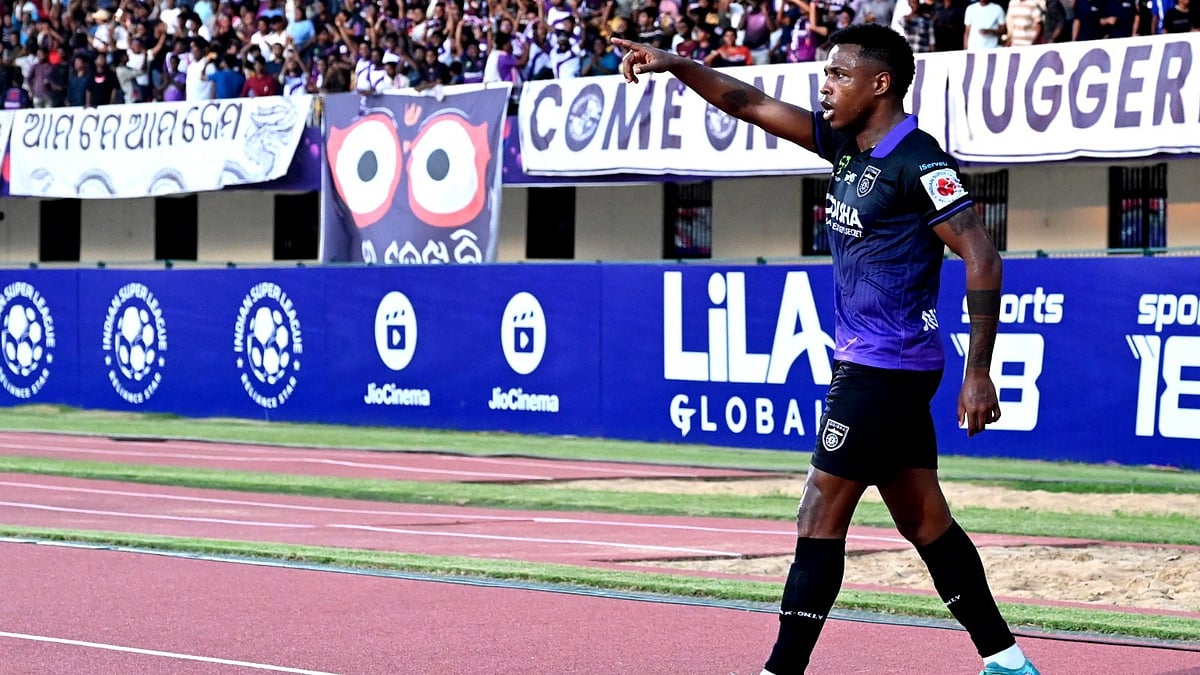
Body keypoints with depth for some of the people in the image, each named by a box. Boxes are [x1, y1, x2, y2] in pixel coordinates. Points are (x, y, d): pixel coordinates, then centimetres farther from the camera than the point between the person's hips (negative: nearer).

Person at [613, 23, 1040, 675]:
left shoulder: (918, 162, -16)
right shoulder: (847, 143, 9)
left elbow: (982, 258, -19)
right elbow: (753, 104, 13)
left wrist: (978, 372, -22)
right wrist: (675, 64, 3)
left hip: (885, 369, -9)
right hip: (863, 364, 9)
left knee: (819, 520, -8)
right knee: (924, 521, 12)